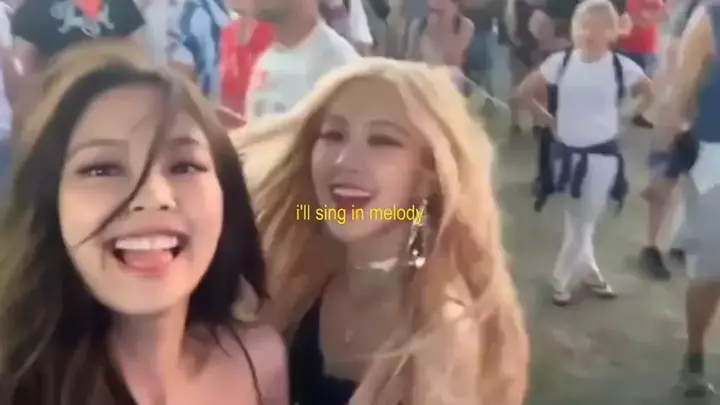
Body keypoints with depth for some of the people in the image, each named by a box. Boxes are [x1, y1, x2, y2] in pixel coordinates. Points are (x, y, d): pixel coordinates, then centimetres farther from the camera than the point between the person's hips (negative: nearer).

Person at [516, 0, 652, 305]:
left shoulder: (623, 67, -11)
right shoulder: (560, 62, -7)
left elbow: (651, 94, 5)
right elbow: (523, 92, 1)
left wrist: (626, 118, 0)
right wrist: (549, 120, 0)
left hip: (602, 155, -1)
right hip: (568, 152, 2)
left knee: (584, 222, 7)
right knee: (576, 221, 14)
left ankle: (562, 280, 23)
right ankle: (588, 272, 34)